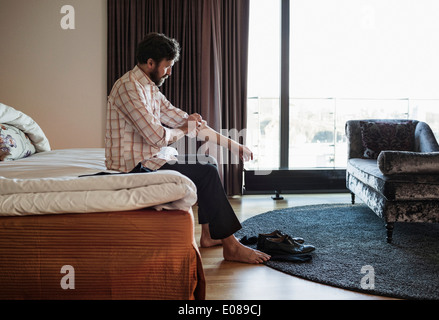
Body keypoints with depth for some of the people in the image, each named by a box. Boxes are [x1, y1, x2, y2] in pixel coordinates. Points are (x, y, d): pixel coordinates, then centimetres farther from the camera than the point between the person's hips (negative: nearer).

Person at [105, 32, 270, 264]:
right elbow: (157, 138, -26)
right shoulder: (129, 87, -17)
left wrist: (232, 145, 8)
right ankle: (230, 246, -7)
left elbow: (183, 120, 12)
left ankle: (208, 234, 17)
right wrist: (183, 129, -3)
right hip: (136, 166, -10)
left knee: (209, 164, 15)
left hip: (150, 159, 10)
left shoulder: (150, 88, 14)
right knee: (206, 173, -15)